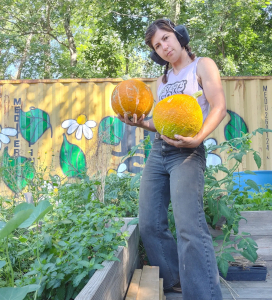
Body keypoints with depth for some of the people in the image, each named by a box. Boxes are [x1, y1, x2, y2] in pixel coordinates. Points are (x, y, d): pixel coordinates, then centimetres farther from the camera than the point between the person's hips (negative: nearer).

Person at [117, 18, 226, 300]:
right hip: (157, 151, 7)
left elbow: (219, 107, -8)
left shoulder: (202, 65, 5)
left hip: (187, 152, -7)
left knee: (189, 227, -20)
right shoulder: (162, 81, 23)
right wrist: (140, 122, 2)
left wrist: (197, 138, -25)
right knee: (149, 225, 4)